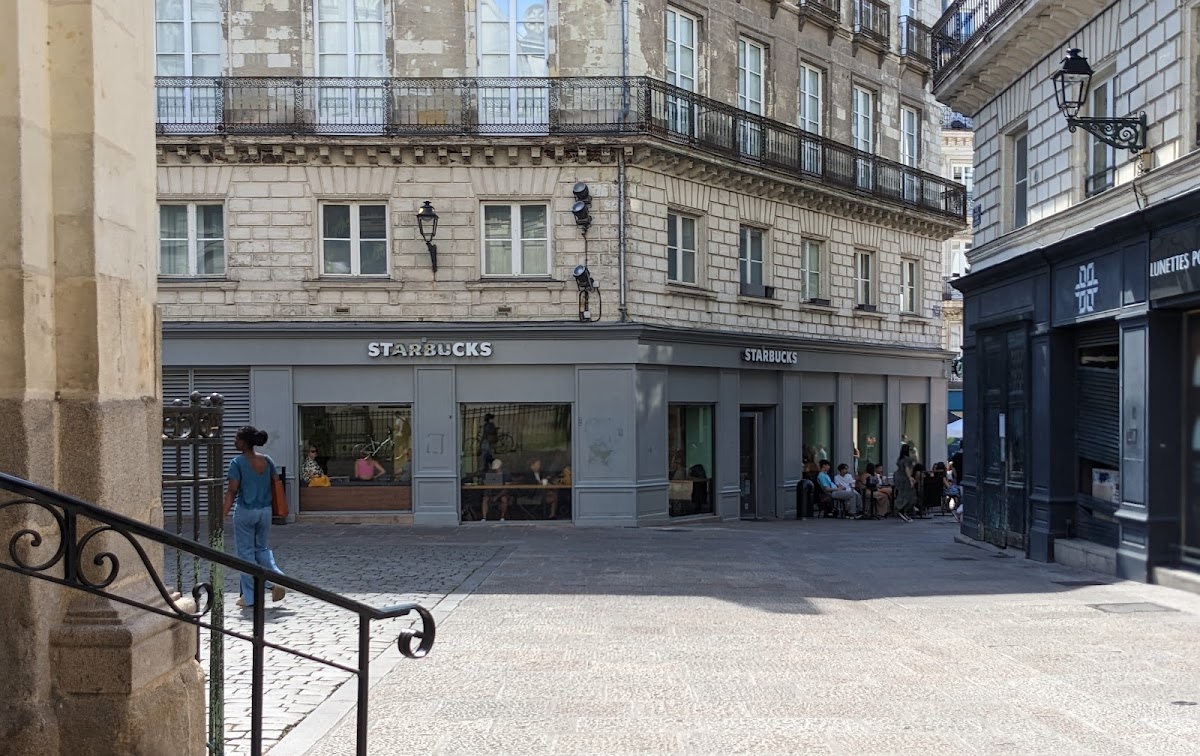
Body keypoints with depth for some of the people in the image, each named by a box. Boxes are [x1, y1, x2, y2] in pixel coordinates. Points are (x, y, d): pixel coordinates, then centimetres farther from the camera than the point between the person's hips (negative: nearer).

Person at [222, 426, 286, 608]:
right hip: (265, 511, 5)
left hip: (245, 511, -5)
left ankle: (250, 597, 10)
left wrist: (223, 514, -14)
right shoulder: (267, 461, 3)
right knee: (261, 548, 21)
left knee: (246, 552, 6)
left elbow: (232, 490, -16)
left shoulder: (237, 462, -11)